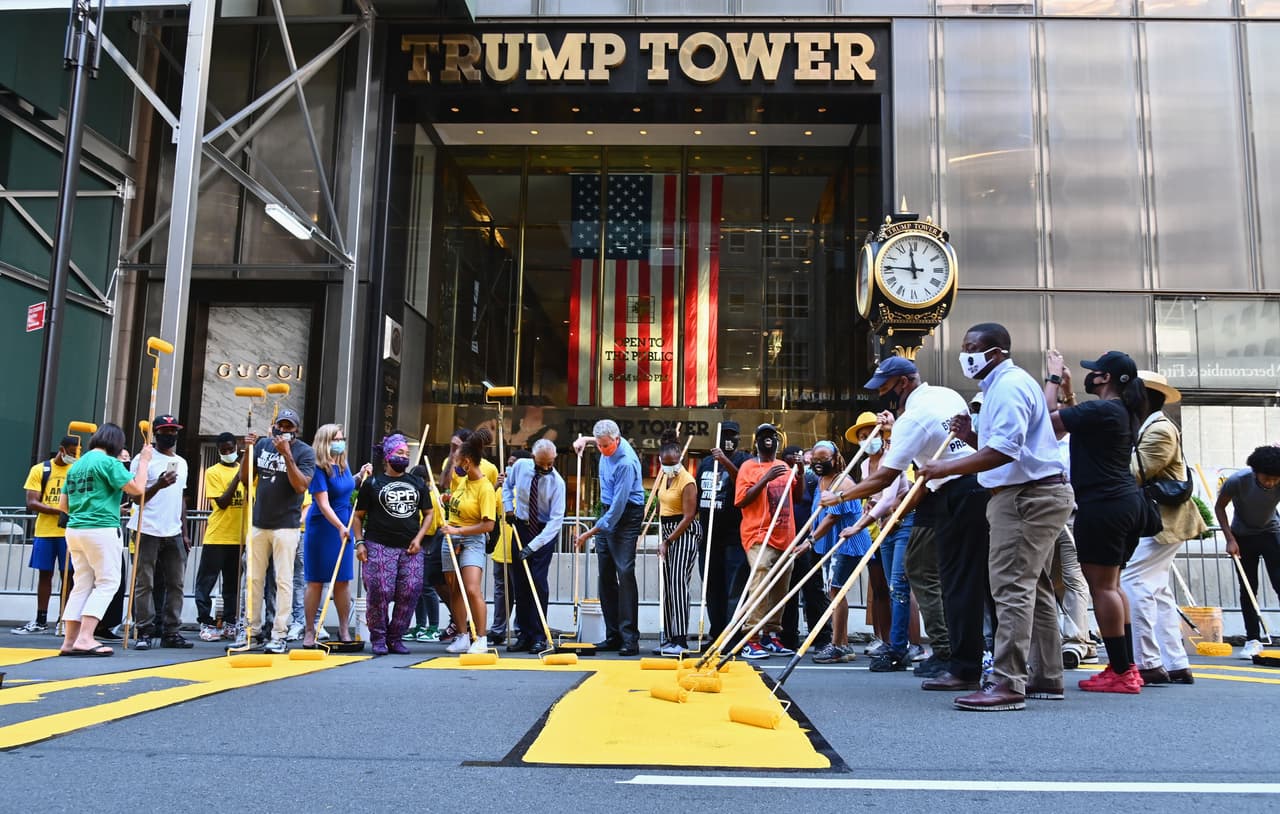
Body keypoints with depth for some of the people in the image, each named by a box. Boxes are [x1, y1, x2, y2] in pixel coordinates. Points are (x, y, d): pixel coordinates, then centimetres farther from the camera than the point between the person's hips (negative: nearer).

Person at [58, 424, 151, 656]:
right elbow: (137, 488, -12)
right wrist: (144, 460, -1)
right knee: (107, 582, -2)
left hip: (75, 530, 8)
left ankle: (69, 640, 10)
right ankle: (85, 638, -11)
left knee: (82, 584, 11)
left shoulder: (76, 465, 16)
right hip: (102, 530, -8)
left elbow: (62, 505, 18)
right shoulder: (109, 462, -8)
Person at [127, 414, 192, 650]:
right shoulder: (144, 460, -2)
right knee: (144, 584, -3)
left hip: (174, 533, 6)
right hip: (148, 531, -6)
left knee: (175, 584, 5)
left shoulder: (181, 462, 17)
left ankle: (171, 632, 9)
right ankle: (144, 632, 2)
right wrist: (159, 485, -24)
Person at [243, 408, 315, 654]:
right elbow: (245, 477, 9)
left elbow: (301, 486, -17)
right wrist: (248, 450, -5)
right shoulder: (263, 445, 9)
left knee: (283, 580, -4)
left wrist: (287, 454, -24)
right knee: (254, 579, 10)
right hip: (259, 523, 5)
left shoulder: (304, 451, -6)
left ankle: (279, 635, -2)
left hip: (286, 525, -5)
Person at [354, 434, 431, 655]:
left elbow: (428, 513, 18)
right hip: (379, 546, -3)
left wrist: (418, 538, 4)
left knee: (410, 593, -2)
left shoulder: (417, 483, 15)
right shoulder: (372, 483, 7)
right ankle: (378, 639, 10)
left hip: (410, 548, 3)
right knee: (379, 592, -7)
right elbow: (358, 516, 8)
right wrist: (360, 542, -3)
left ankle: (396, 637, 13)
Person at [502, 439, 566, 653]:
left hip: (545, 531, -4)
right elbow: (508, 484, 16)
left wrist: (533, 546, -31)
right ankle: (525, 634, 11)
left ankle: (539, 637, -6)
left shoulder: (557, 482, -21)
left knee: (538, 581, -13)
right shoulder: (520, 466, -9)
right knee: (519, 582, 4)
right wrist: (508, 506, -1)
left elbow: (556, 519, -25)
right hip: (521, 526, 4)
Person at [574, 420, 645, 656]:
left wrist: (591, 532, -21)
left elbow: (618, 507, -25)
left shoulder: (626, 463, -25)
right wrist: (585, 440, 16)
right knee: (606, 575, 6)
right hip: (608, 513, 9)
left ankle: (630, 638, -15)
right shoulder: (608, 445, 1)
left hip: (627, 515, -9)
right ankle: (613, 636, 10)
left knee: (625, 572, -15)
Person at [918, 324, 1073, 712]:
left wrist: (950, 467, -24)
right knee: (1035, 586, 14)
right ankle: (1046, 677, 21)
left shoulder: (1009, 386, -14)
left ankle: (1007, 683, -14)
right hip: (1033, 495, 12)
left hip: (1028, 496, -12)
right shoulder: (1002, 384, 20)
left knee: (1012, 586, -13)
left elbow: (1005, 450, -26)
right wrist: (971, 436, 7)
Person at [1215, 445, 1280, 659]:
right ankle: (1253, 639, 6)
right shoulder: (1237, 481, -27)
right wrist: (1230, 539, -14)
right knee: (1248, 588, 0)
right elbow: (1219, 507, -10)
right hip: (1243, 535, 0)